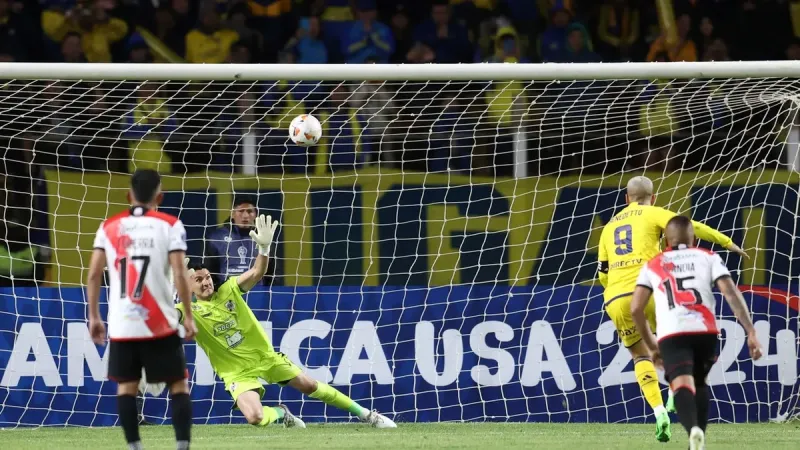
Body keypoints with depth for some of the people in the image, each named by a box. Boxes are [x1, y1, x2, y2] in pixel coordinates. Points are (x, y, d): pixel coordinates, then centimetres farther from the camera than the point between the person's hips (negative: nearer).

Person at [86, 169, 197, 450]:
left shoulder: (109, 226, 7)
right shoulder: (170, 225, -1)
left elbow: (94, 274, 3)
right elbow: (179, 274, -8)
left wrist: (94, 317, 11)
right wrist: (188, 317, -2)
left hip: (122, 324, 2)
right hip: (160, 323, -2)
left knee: (126, 386, 10)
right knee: (178, 384, 7)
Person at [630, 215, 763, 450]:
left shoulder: (652, 265, 23)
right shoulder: (709, 258, 20)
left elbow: (636, 309, 15)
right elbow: (731, 294, 5)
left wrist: (651, 346, 26)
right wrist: (751, 332, 2)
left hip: (672, 334, -1)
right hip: (705, 331, 1)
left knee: (683, 386, -16)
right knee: (699, 383, 27)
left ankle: (694, 429, -46)